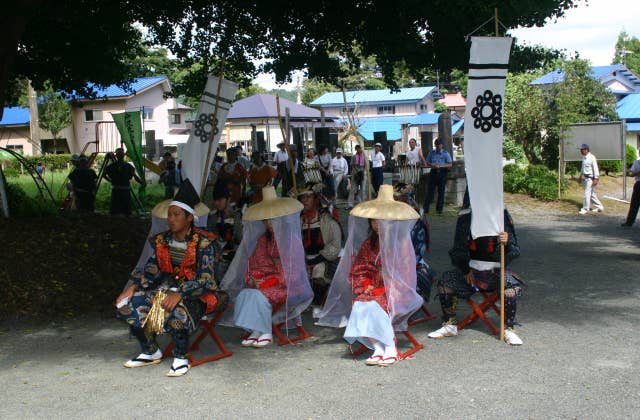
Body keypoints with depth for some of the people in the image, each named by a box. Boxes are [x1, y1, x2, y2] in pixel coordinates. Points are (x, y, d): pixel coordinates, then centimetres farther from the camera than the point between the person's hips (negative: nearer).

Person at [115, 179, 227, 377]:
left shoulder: (202, 243, -12)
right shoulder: (162, 241, 7)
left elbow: (205, 280, -19)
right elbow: (150, 271, 8)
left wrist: (179, 294, -33)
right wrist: (132, 287, -10)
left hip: (197, 294, -6)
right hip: (169, 288, 7)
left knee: (177, 310, -40)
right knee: (128, 304, -13)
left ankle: (181, 358, -17)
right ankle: (150, 352, 4)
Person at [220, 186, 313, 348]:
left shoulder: (291, 239, -5)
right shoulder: (262, 239, 13)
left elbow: (291, 270, -12)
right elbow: (255, 262, 12)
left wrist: (266, 281, -16)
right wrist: (252, 277, -10)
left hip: (287, 284, -5)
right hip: (264, 280, 6)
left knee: (259, 295, -31)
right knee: (244, 293, -23)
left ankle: (266, 333, -21)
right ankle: (255, 331, -20)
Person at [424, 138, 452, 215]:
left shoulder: (445, 153, 2)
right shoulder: (431, 153, 10)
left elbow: (450, 164, -3)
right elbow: (427, 163, 15)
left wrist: (440, 166, -15)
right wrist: (431, 165, -8)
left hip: (442, 173, -1)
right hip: (433, 173, 1)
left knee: (441, 191, 3)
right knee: (430, 191, -1)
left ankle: (439, 209, 10)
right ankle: (425, 208, 0)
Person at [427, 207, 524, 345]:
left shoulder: (502, 217, -6)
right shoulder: (465, 218, 1)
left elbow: (515, 252, -7)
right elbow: (458, 250, 10)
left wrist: (507, 243, -29)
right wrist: (466, 270, -1)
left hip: (495, 270, -3)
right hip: (472, 268, 3)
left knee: (511, 285, -32)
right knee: (445, 282, -18)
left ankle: (509, 330, -18)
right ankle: (450, 325, -2)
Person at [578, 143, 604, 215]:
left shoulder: (592, 157, -15)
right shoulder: (584, 158, 11)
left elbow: (595, 168, -16)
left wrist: (596, 179, -19)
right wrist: (580, 177, 26)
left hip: (591, 178, -9)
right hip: (585, 178, 9)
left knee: (587, 193, -8)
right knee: (592, 194, 14)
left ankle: (585, 209, -2)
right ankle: (599, 206, 24)